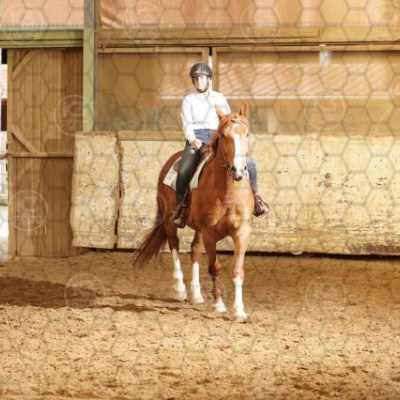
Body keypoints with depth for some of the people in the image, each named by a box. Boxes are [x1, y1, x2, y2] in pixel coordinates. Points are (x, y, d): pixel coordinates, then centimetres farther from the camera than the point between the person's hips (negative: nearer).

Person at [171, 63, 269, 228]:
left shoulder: (219, 98, 20)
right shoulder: (188, 100, 14)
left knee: (249, 162, -14)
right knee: (184, 171, -30)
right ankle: (181, 208, -16)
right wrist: (192, 140, -18)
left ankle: (254, 196, 5)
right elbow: (187, 123, 1)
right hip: (197, 138, -2)